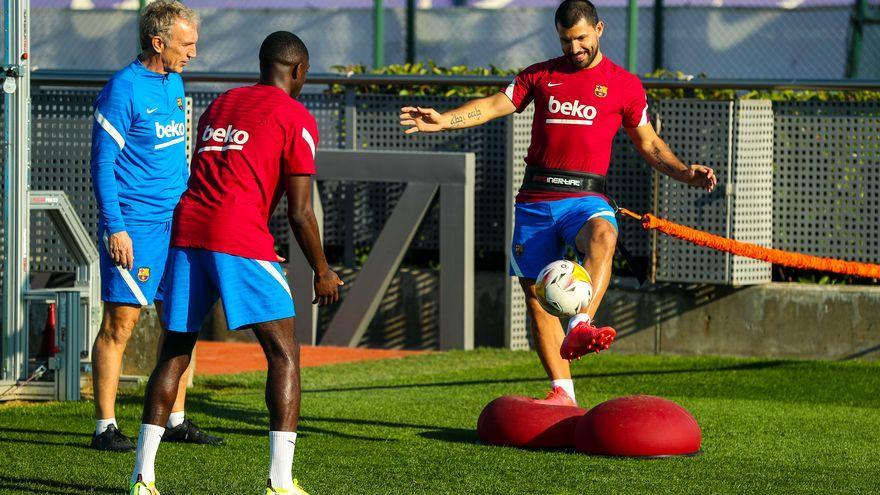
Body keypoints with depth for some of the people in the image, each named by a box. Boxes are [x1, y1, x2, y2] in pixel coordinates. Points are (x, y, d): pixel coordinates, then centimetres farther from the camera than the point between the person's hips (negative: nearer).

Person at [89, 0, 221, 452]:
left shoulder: (175, 84, 13)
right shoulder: (123, 89, -11)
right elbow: (102, 163, -13)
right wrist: (114, 228, -17)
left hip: (176, 224, 8)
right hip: (134, 226, -8)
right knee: (120, 322, -5)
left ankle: (176, 421, 15)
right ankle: (105, 427, -1)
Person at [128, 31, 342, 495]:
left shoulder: (218, 106, 24)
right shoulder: (296, 119, 4)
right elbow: (299, 212, -1)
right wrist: (323, 273, 10)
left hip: (186, 231, 6)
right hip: (241, 239, -6)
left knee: (175, 352, 15)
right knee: (284, 354, 0)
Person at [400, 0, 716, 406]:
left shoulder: (624, 86, 10)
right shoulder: (541, 76, 15)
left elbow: (649, 144, 17)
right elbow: (495, 105, 6)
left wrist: (684, 173, 1)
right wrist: (444, 121, -9)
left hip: (584, 198, -3)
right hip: (535, 200, 3)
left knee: (602, 238, -37)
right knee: (536, 294, 0)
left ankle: (579, 331, -55)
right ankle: (562, 392, 7)